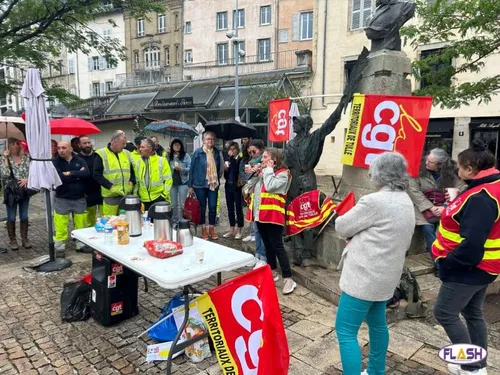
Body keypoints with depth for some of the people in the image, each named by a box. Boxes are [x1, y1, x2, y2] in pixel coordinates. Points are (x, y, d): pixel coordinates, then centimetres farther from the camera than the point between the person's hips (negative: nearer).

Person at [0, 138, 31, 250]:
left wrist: (27, 179, -19)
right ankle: (12, 240, 18)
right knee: (11, 218, 6)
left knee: (24, 217, 9)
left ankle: (25, 239, 19)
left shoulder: (25, 158, 4)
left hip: (24, 191, 2)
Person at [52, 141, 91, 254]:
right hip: (62, 199, -2)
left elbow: (87, 173, -14)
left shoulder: (80, 160, 3)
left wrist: (70, 173, -18)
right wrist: (78, 175, -13)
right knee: (60, 227, 2)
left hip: (79, 198, 2)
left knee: (80, 225, 10)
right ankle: (60, 248, 17)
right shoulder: (55, 162, -5)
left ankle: (81, 245, 25)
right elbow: (59, 177, -20)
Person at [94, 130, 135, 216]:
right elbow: (97, 174, -7)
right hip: (111, 196, -5)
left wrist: (132, 182, 2)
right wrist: (110, 186, -16)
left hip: (126, 194, 5)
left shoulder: (127, 153, 11)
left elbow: (133, 170, 20)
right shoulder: (102, 154, -4)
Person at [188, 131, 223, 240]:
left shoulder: (217, 152, 2)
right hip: (200, 184, -2)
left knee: (213, 207, 5)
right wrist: (190, 185, -4)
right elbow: (192, 169, -3)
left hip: (213, 184, 2)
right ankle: (203, 229, 20)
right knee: (202, 207, 8)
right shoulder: (198, 152, -6)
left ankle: (211, 228, 20)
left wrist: (218, 179, 4)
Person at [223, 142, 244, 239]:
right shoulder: (228, 160, 10)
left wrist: (232, 157, -16)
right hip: (228, 186, 6)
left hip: (237, 187, -6)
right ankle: (231, 229, 21)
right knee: (230, 208, 11)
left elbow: (235, 170, -24)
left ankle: (239, 230, 10)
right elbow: (226, 176, 13)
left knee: (238, 208, 0)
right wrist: (225, 169, -7)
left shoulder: (240, 159, -6)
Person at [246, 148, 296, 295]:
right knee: (267, 244, 16)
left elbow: (270, 186, -24)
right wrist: (255, 174, -1)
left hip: (273, 215, -8)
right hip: (260, 213, 8)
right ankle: (272, 272, 29)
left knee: (277, 246, -8)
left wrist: (268, 170, -13)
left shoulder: (282, 174, -9)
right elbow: (250, 186, 13)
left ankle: (288, 279, -2)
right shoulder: (263, 171, 15)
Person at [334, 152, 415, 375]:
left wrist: (344, 220, 10)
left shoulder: (375, 201, -21)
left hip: (365, 275, -10)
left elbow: (342, 227, -13)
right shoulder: (406, 202, 9)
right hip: (385, 275, 10)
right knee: (377, 322, 24)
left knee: (345, 331, -2)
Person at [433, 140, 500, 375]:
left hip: (469, 268, -10)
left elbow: (471, 244, -30)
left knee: (444, 313, 3)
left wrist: (448, 262, -18)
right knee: (473, 313, 20)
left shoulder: (480, 198, -27)